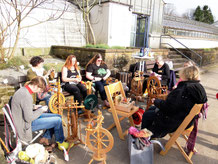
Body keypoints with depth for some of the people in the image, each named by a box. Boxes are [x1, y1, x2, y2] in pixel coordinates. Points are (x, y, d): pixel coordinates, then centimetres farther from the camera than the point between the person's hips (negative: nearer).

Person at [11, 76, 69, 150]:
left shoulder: (23, 90, 2)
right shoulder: (26, 96, -29)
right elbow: (29, 118, -29)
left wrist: (34, 107, 3)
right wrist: (41, 110, -16)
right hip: (27, 124, -10)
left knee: (58, 116, 6)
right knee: (58, 120, -13)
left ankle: (45, 138, 14)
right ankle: (61, 143, 9)